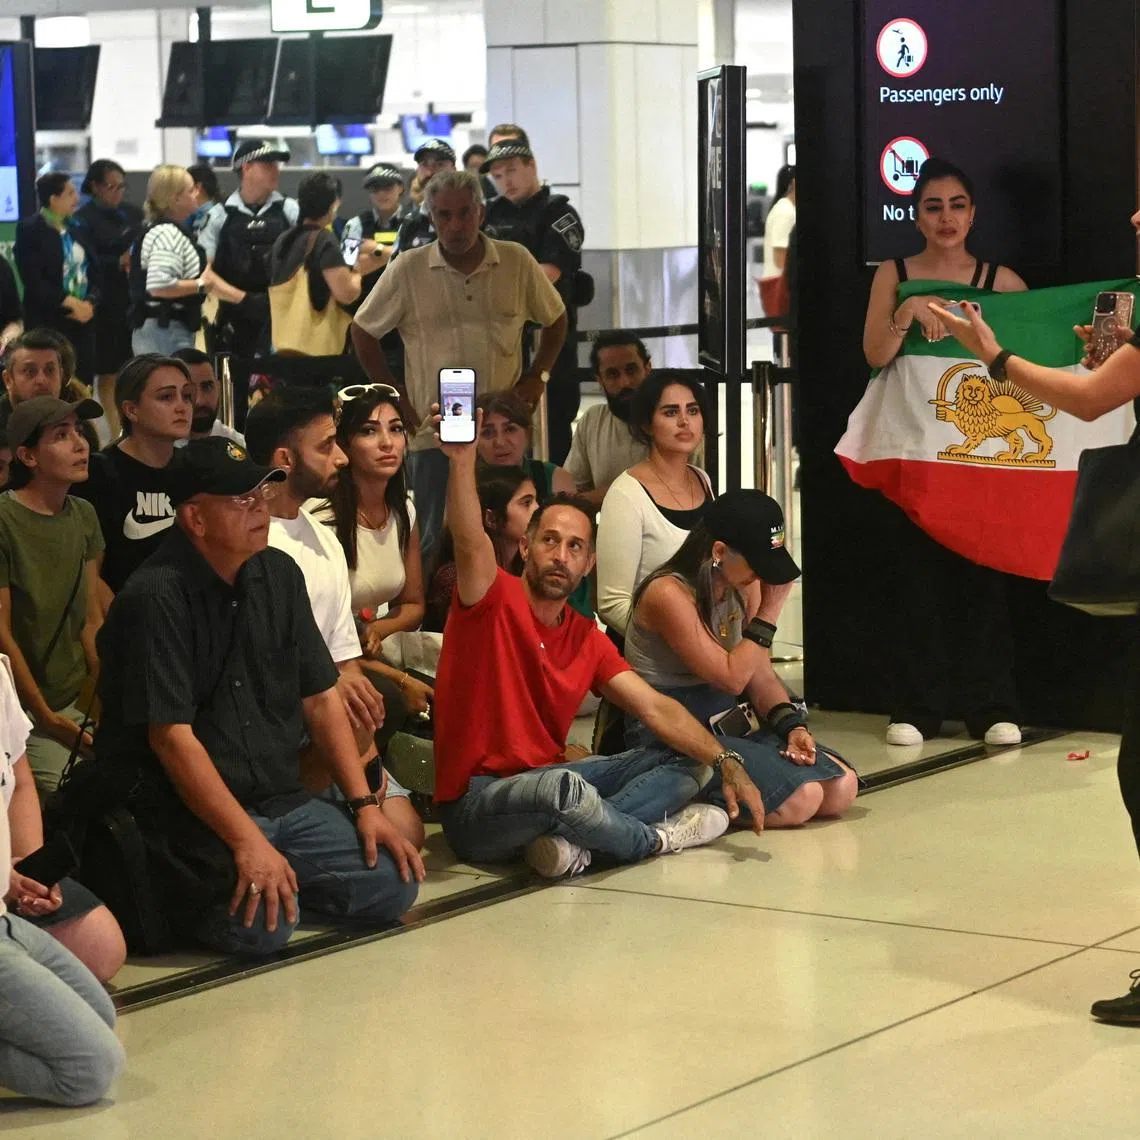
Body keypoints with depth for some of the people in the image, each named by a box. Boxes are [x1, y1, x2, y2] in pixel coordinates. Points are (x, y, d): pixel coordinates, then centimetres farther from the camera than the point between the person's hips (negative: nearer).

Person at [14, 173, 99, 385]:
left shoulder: (75, 230, 14)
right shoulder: (29, 230, -5)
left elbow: (94, 272, 12)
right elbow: (33, 281, -13)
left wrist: (89, 304, -7)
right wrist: (71, 303, -15)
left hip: (83, 320, 6)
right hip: (47, 323, -6)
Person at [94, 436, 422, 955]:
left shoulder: (279, 575, 8)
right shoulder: (155, 598, -15)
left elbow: (319, 697, 12)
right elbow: (172, 736, -20)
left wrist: (364, 804, 3)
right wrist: (247, 842, -25)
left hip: (283, 803, 7)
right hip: (188, 814, -7)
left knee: (393, 884, -8)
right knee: (261, 926, -28)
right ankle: (181, 890, 2)